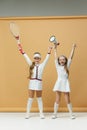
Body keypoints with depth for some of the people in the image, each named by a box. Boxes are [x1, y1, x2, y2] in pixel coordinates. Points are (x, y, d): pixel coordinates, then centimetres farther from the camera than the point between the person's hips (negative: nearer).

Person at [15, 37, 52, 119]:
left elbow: (47, 58, 0)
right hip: (32, 82, 0)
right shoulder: (31, 65, 6)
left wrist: (49, 51, -13)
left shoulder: (42, 65, 7)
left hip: (39, 83, 0)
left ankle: (41, 113, 17)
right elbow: (25, 55, 4)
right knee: (30, 98, 7)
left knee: (39, 98, 10)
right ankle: (28, 113, 14)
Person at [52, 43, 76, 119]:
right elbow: (55, 58, 6)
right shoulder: (57, 66, 6)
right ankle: (55, 114, 13)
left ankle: (71, 114, 12)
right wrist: (55, 49, 6)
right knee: (57, 100, 5)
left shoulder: (67, 66, 4)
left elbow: (71, 57, -1)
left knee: (68, 100, 2)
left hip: (65, 83, -1)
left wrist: (73, 48, -6)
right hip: (59, 83, 1)